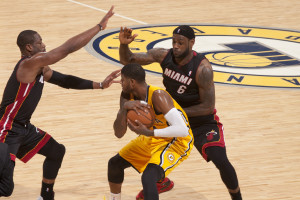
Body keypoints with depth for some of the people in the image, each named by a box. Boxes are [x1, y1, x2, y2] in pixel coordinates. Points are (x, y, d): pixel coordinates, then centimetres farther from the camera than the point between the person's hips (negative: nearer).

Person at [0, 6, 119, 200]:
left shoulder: (40, 69, 9)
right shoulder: (30, 63, -20)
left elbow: (66, 80, 18)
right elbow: (68, 48, -24)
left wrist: (99, 85, 10)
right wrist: (100, 26, -19)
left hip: (24, 127, 10)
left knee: (57, 151, 23)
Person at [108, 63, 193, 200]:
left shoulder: (157, 96, -32)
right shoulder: (127, 96, -9)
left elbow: (182, 130, -39)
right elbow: (119, 133, -11)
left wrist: (148, 132, -42)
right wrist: (124, 108, -28)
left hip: (177, 142, -9)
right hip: (152, 138, 9)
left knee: (148, 178, -31)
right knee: (114, 163, 16)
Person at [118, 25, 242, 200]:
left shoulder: (203, 68, -29)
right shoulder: (164, 56, -14)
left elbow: (208, 107, -26)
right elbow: (127, 60, -8)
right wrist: (124, 44, -30)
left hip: (203, 121, -5)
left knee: (221, 161, -20)